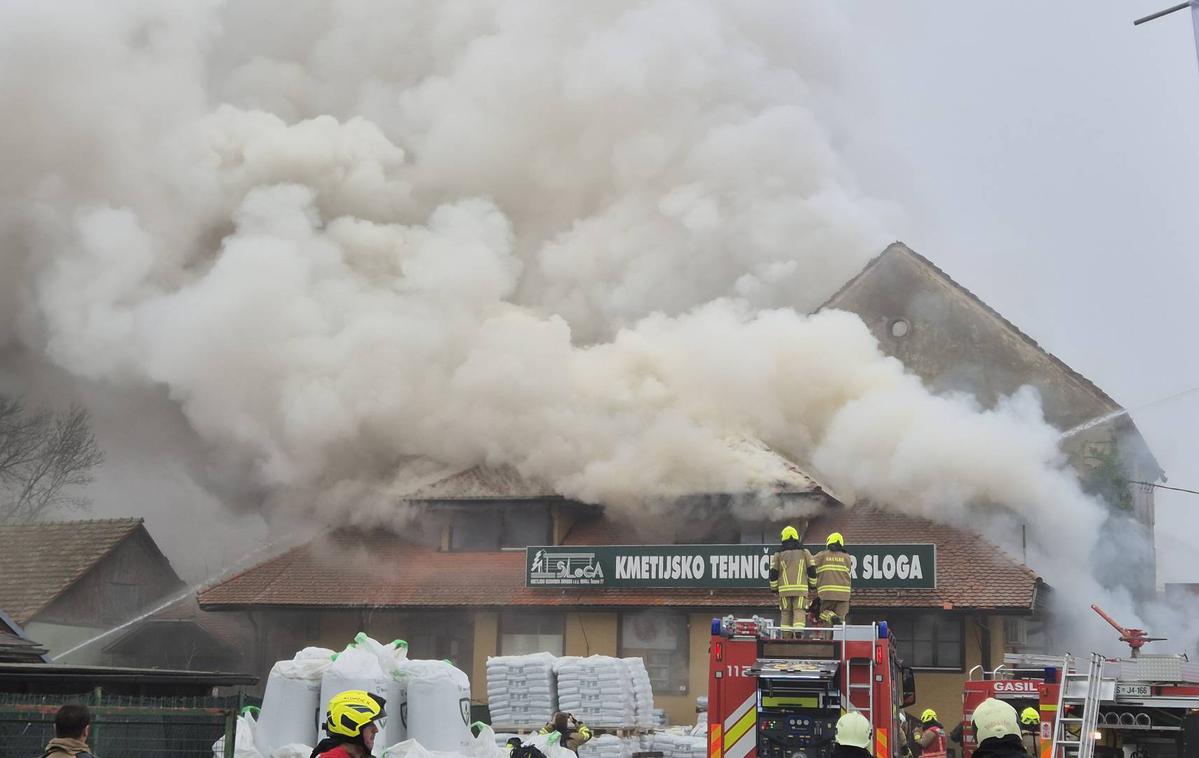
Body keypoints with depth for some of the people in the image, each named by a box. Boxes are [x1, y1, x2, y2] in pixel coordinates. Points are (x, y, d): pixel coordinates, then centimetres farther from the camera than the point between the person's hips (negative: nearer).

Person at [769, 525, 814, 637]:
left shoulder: (778, 554, 9)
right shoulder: (804, 552, 10)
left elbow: (773, 573, 6)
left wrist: (773, 588, 14)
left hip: (784, 589, 1)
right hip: (801, 588, -1)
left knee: (785, 613, 6)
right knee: (799, 611, -6)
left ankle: (786, 637, 3)